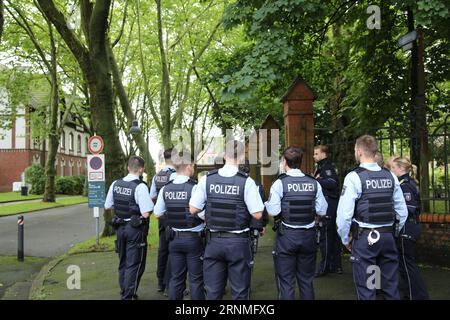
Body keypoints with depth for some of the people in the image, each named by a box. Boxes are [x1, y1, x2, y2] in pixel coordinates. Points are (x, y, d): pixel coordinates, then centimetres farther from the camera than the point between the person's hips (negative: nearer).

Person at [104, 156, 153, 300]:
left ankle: (124, 293, 31)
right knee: (134, 265, 4)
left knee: (123, 263, 19)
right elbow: (146, 213, -23)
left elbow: (107, 206, 9)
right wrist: (150, 205, -3)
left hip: (120, 227, 6)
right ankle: (128, 296, 5)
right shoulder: (140, 187, -20)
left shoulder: (115, 184, 0)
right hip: (136, 229, -6)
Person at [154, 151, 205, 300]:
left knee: (176, 278, 13)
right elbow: (203, 215, -21)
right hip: (193, 238, -5)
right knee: (196, 279, 4)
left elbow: (157, 214, 7)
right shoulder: (194, 188, -16)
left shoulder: (165, 189, 0)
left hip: (174, 238, 5)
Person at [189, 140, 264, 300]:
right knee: (239, 291, 10)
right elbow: (257, 214, -12)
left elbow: (193, 209, -2)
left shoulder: (207, 179, -4)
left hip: (213, 240, 2)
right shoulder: (247, 181, -11)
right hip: (238, 242, -2)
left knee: (212, 291, 13)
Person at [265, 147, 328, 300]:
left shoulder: (280, 183, -11)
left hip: (287, 236, -3)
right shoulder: (314, 183, -1)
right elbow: (322, 211, 0)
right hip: (308, 235, 3)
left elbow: (273, 211, -17)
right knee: (306, 280, 17)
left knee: (286, 281, 7)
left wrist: (267, 204, 4)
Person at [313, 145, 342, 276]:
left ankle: (325, 266, -1)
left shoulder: (327, 168, -12)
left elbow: (332, 182, -28)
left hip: (328, 206, -11)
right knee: (333, 235, 14)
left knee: (325, 236, -6)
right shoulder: (321, 167, 19)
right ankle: (336, 265, 23)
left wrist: (317, 180, -18)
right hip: (328, 206, 11)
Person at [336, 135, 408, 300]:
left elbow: (344, 214, -14)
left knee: (366, 289, 4)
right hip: (388, 236, 5)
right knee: (391, 286, 15)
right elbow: (402, 212, 9)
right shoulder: (390, 176, 5)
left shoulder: (354, 177, -11)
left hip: (364, 238, -5)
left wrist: (345, 240, 0)